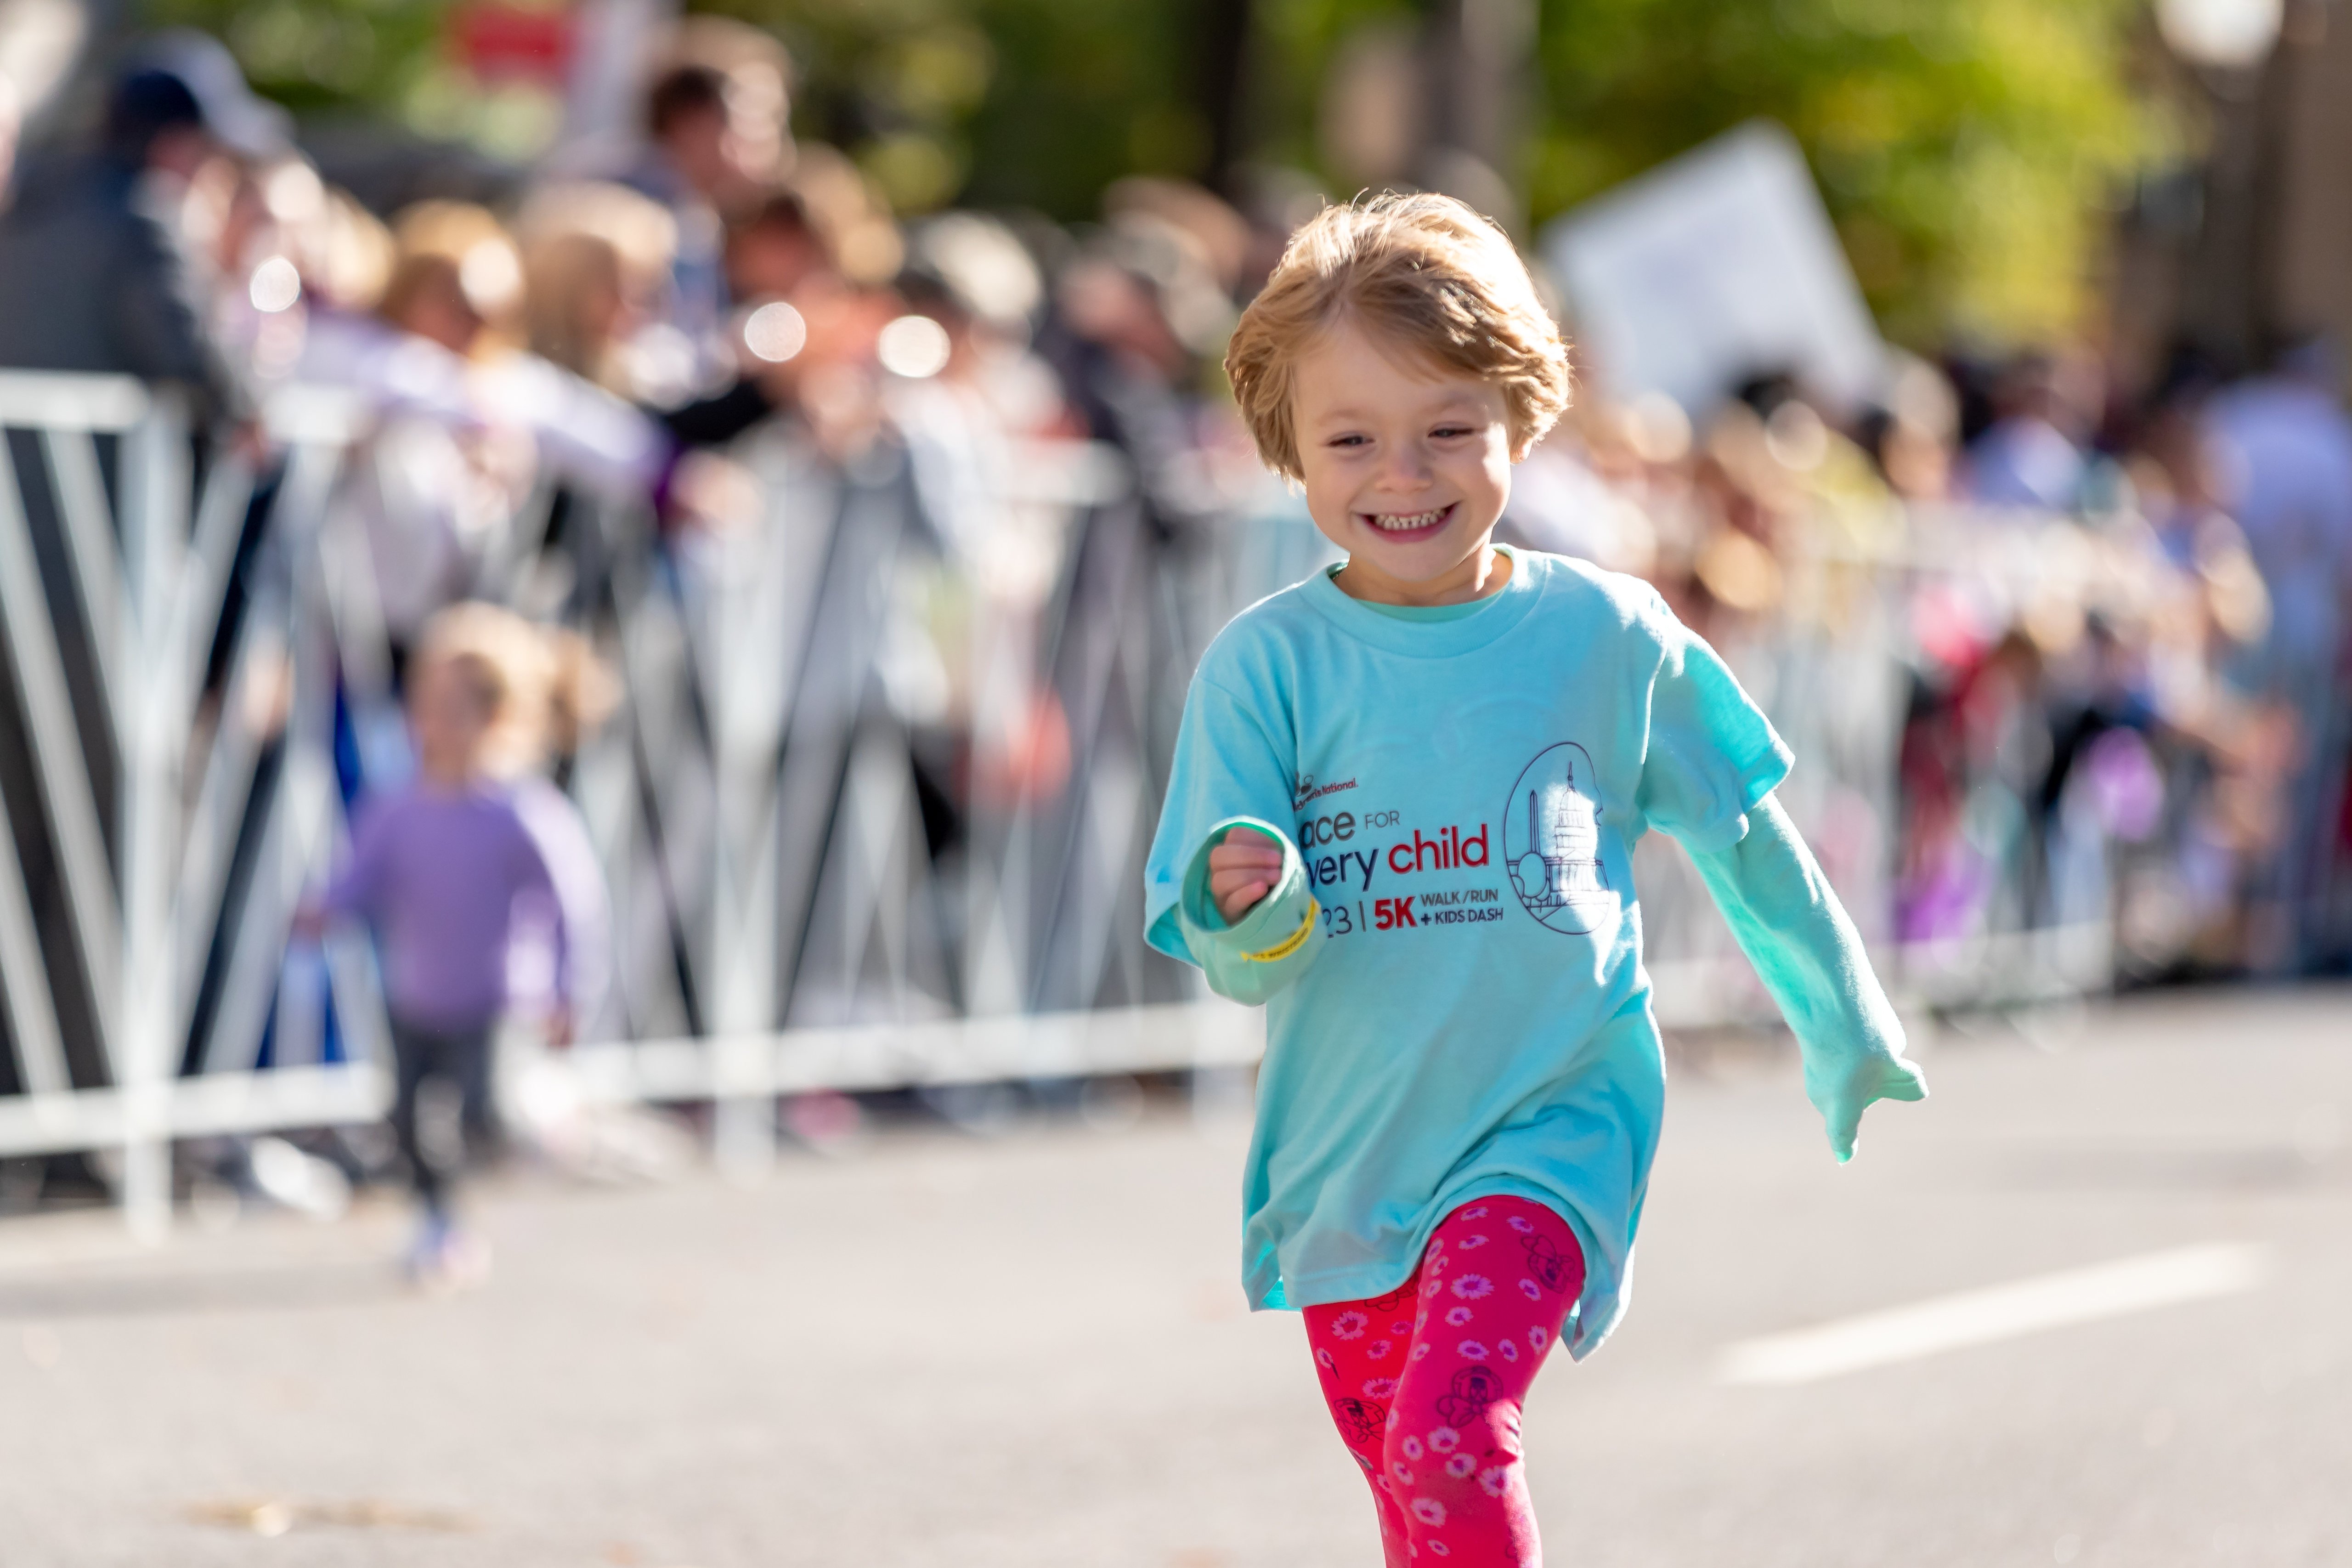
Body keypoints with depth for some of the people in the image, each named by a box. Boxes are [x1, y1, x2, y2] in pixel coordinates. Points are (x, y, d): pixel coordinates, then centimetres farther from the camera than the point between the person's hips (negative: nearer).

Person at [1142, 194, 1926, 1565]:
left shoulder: (1607, 634, -3)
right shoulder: (1267, 665, -4)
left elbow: (1746, 844, 12)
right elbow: (1235, 966, -5)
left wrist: (1850, 1031, 24)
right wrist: (1247, 908, -29)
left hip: (1553, 1128, -3)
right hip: (1347, 1148, 3)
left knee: (1449, 1442, -24)